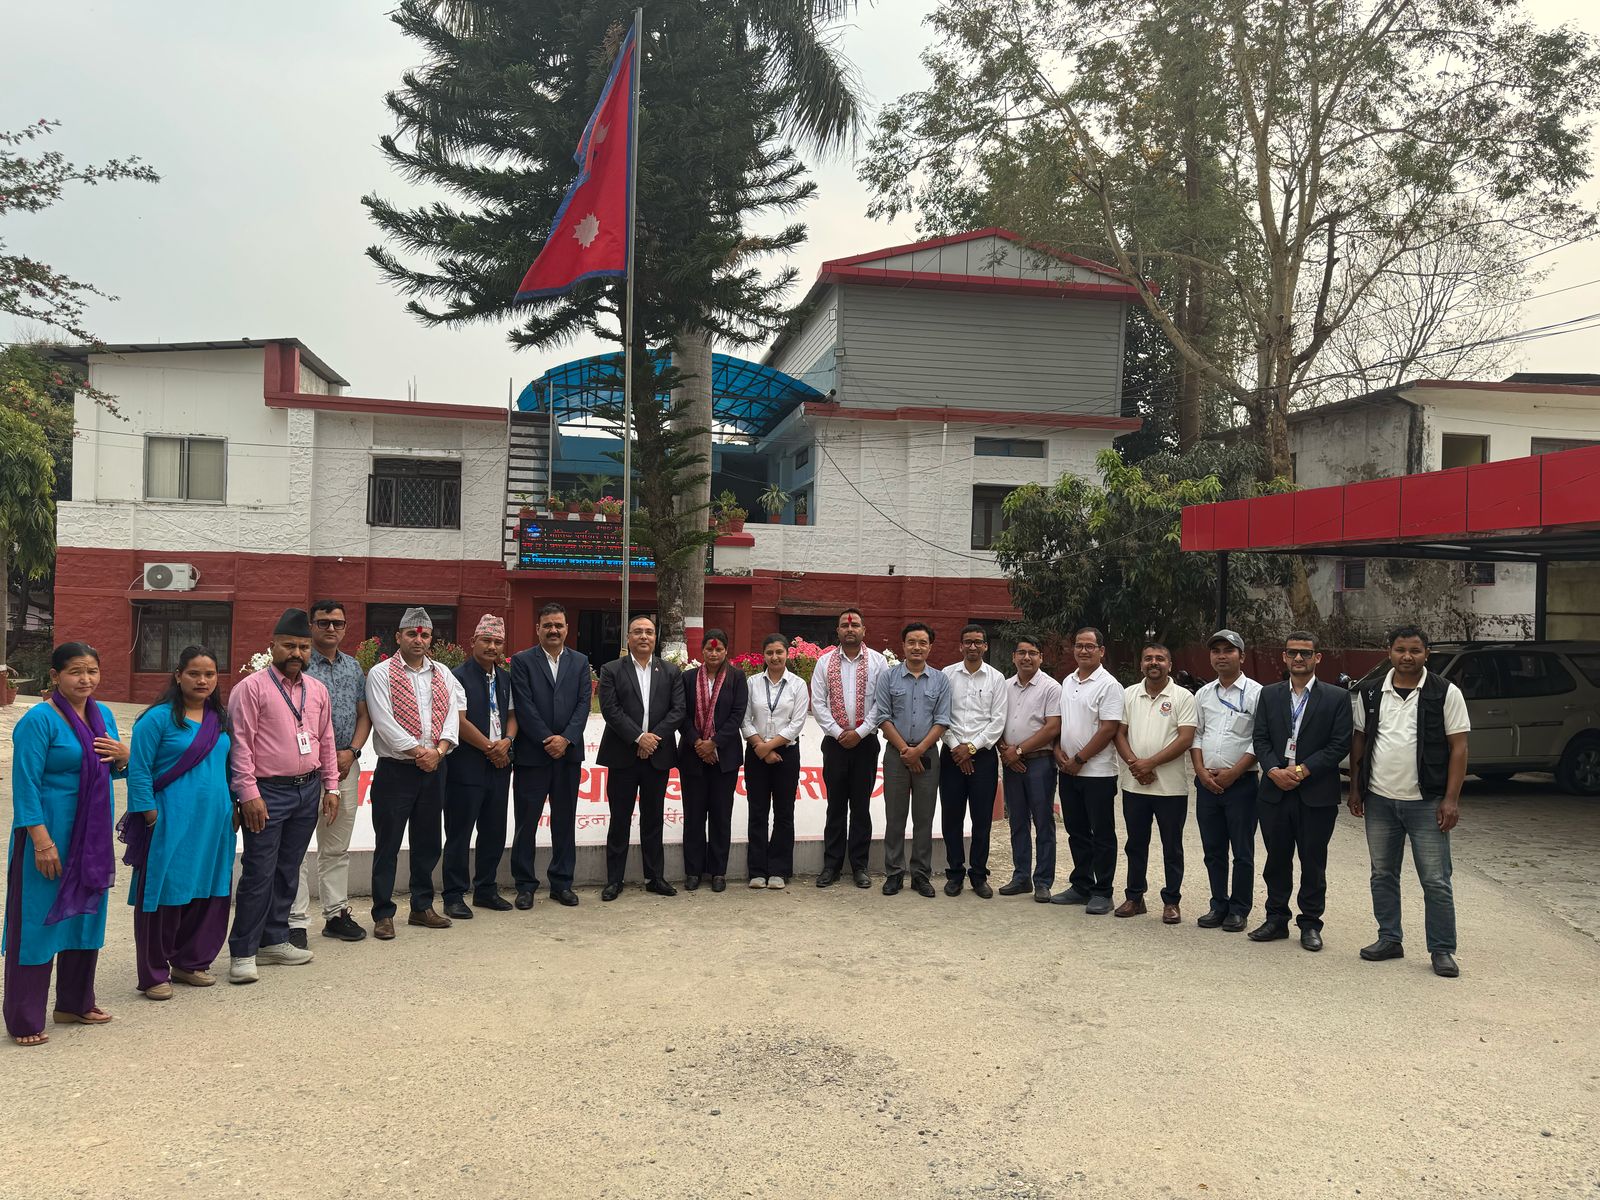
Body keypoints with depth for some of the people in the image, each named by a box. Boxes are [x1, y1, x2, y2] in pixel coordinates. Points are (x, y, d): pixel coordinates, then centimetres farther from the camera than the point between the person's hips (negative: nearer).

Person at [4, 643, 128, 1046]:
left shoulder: (102, 714, 7)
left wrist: (123, 756, -6)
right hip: (50, 834, -7)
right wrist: (42, 841, -22)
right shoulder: (39, 720, -14)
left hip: (92, 835, 7)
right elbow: (26, 785, -18)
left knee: (85, 914, 16)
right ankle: (23, 1021, 12)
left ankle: (75, 1003, 31)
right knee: (37, 920, 1)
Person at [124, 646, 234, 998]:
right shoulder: (158, 718, -9)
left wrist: (232, 808, 13)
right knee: (164, 894, 1)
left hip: (213, 824, 6)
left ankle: (191, 962, 27)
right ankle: (154, 975, 12)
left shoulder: (221, 719, 10)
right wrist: (151, 816, -13)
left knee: (208, 894, 11)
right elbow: (139, 771, -10)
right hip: (171, 824, -6)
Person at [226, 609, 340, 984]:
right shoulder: (251, 687, -7)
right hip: (268, 792, -6)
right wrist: (249, 794, -15)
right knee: (259, 872, -5)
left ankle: (274, 941, 24)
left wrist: (331, 787, 12)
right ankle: (242, 953, 5)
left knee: (288, 871, 13)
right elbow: (240, 743, -11)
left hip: (307, 790, 6)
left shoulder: (317, 690, 11)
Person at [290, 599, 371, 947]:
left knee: (337, 848, 14)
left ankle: (337, 913, 22)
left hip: (346, 765, 6)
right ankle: (296, 922, 2)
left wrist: (351, 752, -2)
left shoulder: (354, 667, 13)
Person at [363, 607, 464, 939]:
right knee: (388, 844, 0)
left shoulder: (442, 674, 12)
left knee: (427, 842, 12)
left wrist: (438, 751, -11)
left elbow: (452, 715, 5)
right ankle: (383, 914, 8)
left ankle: (422, 908, 23)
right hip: (396, 770, -5)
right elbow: (384, 722, -13)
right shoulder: (381, 674, -4)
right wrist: (419, 751, -15)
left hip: (435, 769, 5)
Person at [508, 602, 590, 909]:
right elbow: (524, 706, -7)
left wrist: (565, 739, -11)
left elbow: (584, 703, 2)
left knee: (565, 820, 9)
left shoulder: (580, 662, 10)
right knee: (527, 822, 2)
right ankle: (525, 885, 11)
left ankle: (562, 882, 18)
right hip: (532, 753, -3)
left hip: (568, 753, 3)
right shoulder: (522, 661, 1)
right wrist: (547, 740, -13)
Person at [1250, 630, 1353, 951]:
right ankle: (1276, 919, 21)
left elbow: (1340, 745, -6)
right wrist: (1274, 771, -12)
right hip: (1275, 792, 3)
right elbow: (1260, 738, 5)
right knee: (1277, 859, 10)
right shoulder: (1269, 695, 8)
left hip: (1316, 794, -3)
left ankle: (1310, 924, 16)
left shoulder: (1336, 698, -1)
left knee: (1313, 862, 5)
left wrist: (1303, 770, -14)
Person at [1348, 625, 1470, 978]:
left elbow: (1458, 746, -5)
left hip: (1426, 803, -4)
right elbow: (1359, 740, 13)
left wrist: (1451, 799, -10)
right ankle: (1389, 939, 24)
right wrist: (1355, 788, 8)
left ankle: (1442, 951, 10)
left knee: (1436, 880, 0)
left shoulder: (1446, 694, -5)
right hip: (1379, 801, 4)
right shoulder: (1370, 694, 6)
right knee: (1382, 875, 12)